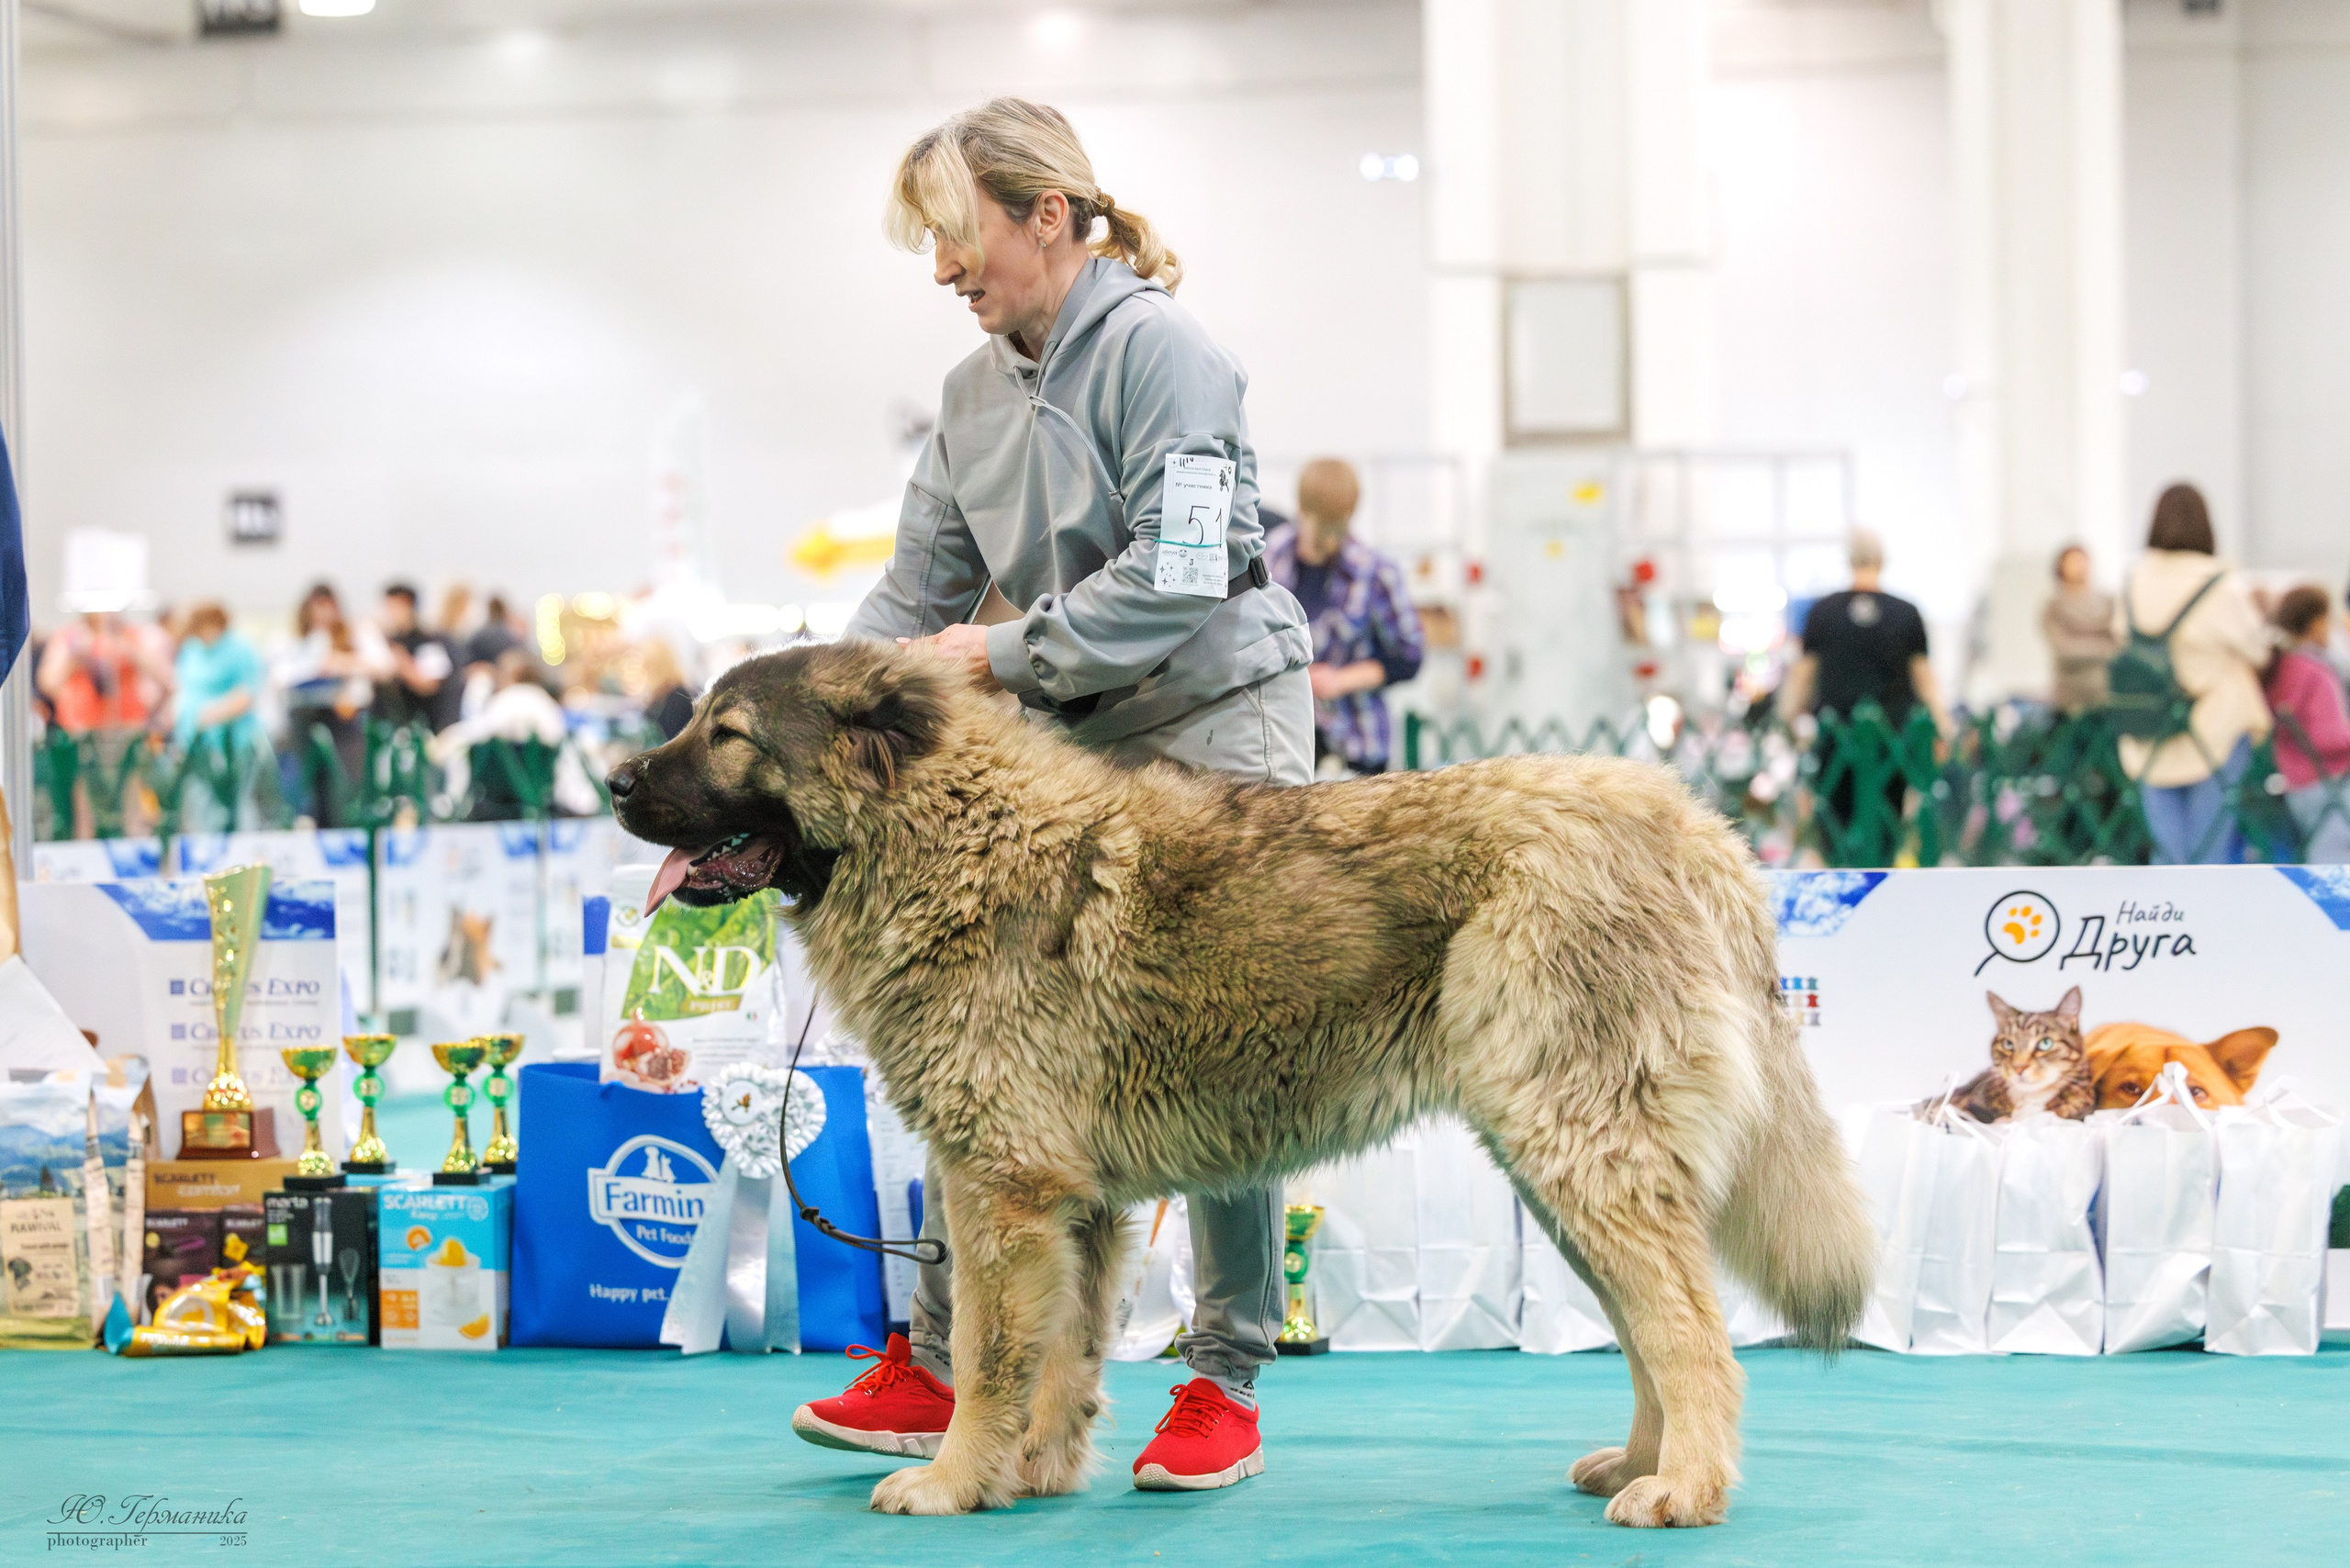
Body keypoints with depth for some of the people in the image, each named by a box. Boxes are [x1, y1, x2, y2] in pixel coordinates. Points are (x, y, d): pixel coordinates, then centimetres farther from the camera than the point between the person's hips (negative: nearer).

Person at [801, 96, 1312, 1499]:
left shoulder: (1156, 347, -14)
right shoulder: (974, 392, 10)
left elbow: (1177, 574, -21)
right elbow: (916, 594, 8)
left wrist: (1002, 649, -18)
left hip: (1213, 716, -8)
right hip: (1067, 744, 8)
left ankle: (1226, 1385, 6)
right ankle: (943, 1364, 9)